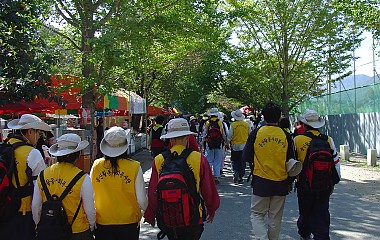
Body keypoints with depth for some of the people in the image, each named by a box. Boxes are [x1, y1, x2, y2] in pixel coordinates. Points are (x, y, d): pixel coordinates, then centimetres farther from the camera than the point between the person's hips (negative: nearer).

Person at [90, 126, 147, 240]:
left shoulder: (96, 166, -8)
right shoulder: (134, 167, -13)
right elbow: (142, 201, -9)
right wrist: (146, 210, 14)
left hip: (102, 223, 2)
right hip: (129, 222, -1)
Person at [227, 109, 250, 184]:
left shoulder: (233, 125, -11)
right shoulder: (246, 124, -1)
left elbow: (229, 136, -7)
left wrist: (227, 144, 7)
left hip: (235, 146, -2)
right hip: (244, 146, 3)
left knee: (234, 161, 12)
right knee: (242, 162, 9)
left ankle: (235, 172, -11)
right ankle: (240, 178, 12)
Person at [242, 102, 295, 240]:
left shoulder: (256, 134, -8)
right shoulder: (286, 136, -2)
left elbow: (246, 157, -3)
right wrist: (290, 182, 15)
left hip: (261, 182, -2)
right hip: (281, 183, 2)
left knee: (257, 214, 8)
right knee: (275, 217, 14)